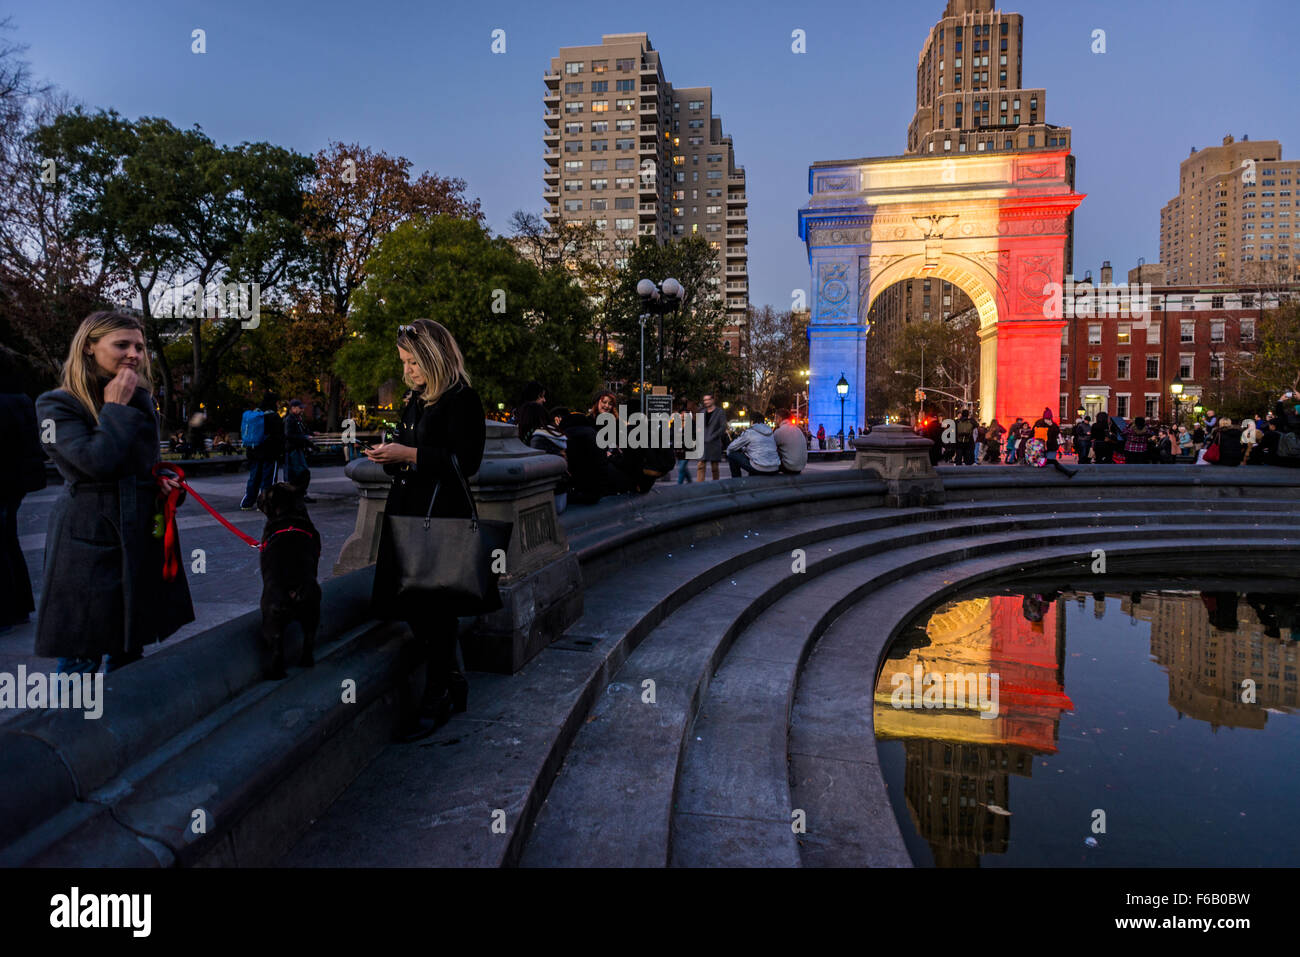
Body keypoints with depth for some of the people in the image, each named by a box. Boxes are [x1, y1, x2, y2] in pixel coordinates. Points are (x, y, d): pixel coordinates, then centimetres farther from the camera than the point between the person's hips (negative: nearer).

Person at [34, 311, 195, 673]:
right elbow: (96, 461, -23)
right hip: (88, 542, -6)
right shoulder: (56, 404, -8)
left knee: (129, 650, 14)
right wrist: (115, 409, -13)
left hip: (143, 537, 6)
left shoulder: (141, 400, 11)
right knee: (81, 657, 0)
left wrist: (162, 481, 1)